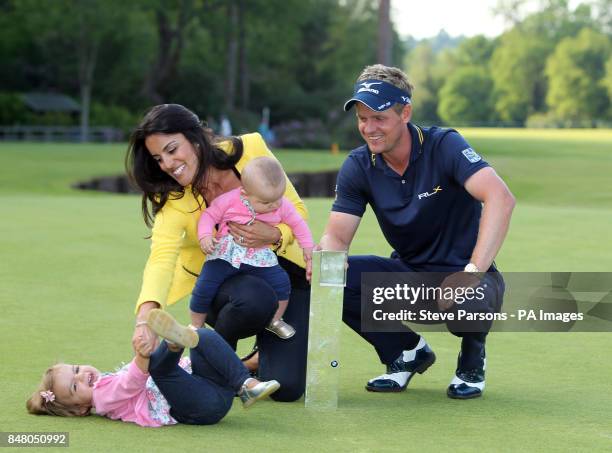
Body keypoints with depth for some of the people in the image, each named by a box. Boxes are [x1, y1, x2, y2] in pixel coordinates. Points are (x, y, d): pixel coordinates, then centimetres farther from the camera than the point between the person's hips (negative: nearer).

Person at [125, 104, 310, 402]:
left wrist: (274, 235, -30)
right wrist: (145, 316, -55)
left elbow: (296, 210, -7)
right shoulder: (173, 200, -19)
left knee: (287, 388, -16)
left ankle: (265, 357, 22)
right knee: (256, 300, -39)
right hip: (225, 282, -1)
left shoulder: (249, 150, -16)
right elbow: (162, 257, -36)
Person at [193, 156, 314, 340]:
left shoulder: (282, 206, -5)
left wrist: (307, 247, 11)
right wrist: (205, 235, -18)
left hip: (259, 257, 2)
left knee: (282, 282, -12)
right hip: (225, 254, -2)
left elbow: (298, 224, 11)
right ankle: (196, 327, 10)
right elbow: (209, 215, -3)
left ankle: (275, 321, 15)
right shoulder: (230, 200, -13)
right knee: (204, 287, -14)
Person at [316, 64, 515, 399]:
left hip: (459, 275, -4)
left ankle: (472, 359, 1)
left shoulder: (444, 146, -19)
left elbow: (500, 198, -34)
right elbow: (336, 236, -7)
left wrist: (473, 272, -44)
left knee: (468, 300, -40)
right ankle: (408, 353, 6)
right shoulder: (358, 167, -4)